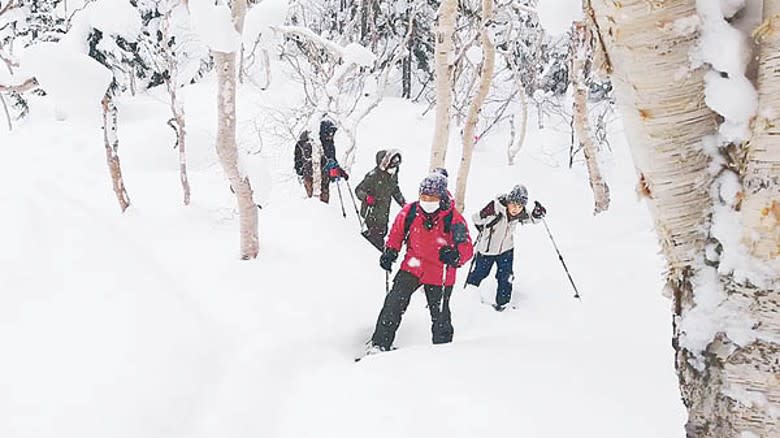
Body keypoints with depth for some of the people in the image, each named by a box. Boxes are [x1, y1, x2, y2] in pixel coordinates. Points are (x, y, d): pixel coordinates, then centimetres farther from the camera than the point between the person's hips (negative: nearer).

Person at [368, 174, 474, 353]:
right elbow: (397, 232, 10)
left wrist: (455, 255, -35)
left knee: (440, 315, 11)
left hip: (440, 274, -1)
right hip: (412, 267, 1)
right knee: (394, 303, -12)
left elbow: (467, 248, -14)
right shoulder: (410, 212, -9)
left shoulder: (454, 219, -16)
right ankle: (379, 345, -3)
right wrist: (390, 252, -4)